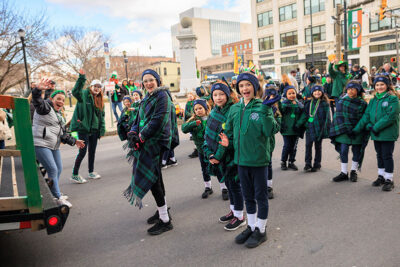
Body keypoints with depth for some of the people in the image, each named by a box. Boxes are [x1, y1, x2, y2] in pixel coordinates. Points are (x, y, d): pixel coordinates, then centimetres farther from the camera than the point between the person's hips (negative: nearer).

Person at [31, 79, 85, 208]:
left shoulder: (59, 115, 21)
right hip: (41, 144, -9)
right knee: (53, 170, -11)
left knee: (59, 169, 13)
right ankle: (58, 198, -2)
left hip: (54, 146, 9)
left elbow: (63, 134, 25)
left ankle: (54, 194, 29)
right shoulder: (45, 107, -5)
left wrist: (74, 141, 22)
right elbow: (37, 100, -28)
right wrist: (38, 89, -47)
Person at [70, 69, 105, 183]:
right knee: (83, 151, -5)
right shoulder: (84, 94, -6)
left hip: (94, 129, 6)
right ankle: (74, 175, 10)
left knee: (92, 151, 14)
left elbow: (102, 116, 14)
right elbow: (75, 91, -29)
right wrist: (81, 78, -37)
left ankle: (91, 172, 30)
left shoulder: (100, 100, 12)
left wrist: (102, 129, 7)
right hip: (83, 128, -6)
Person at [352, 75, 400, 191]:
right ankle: (381, 176, 28)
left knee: (387, 156, 0)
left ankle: (389, 179, 11)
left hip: (388, 133, -6)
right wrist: (357, 129, 2)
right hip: (376, 134, 6)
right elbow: (366, 116, 9)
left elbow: (390, 116, -17)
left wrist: (376, 127, -20)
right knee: (379, 155, 15)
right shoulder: (373, 100, 12)